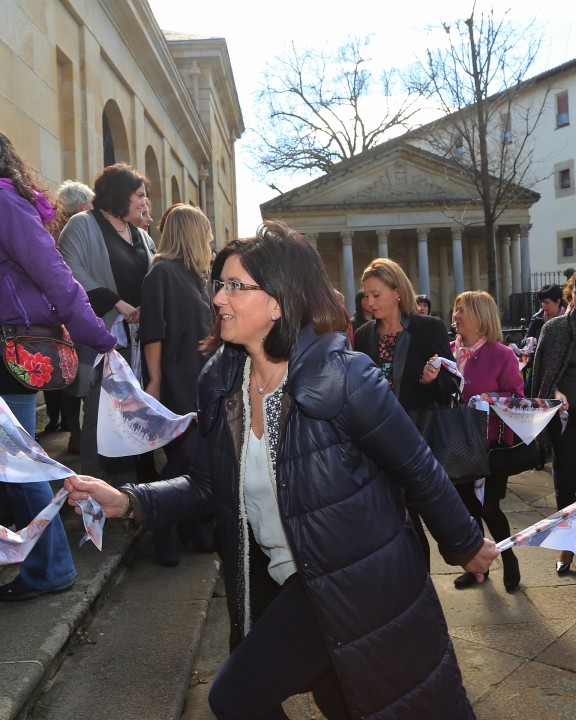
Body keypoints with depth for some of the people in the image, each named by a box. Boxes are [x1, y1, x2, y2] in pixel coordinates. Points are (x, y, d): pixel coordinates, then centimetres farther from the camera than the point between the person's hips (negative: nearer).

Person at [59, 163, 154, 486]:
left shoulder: (141, 235, 18)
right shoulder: (83, 224, -4)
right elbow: (71, 270, -17)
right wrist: (115, 303, -19)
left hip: (136, 336, 6)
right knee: (99, 412, -3)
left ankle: (128, 480, 21)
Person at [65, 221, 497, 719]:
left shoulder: (345, 378, -23)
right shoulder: (220, 382, -5)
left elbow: (420, 472, -12)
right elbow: (208, 486, 1)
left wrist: (465, 544, 0)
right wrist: (127, 501, -12)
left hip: (367, 585, -6)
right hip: (291, 585, 6)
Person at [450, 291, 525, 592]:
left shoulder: (502, 354, -11)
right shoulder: (449, 350, 1)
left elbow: (517, 397, -9)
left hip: (490, 444, -4)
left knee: (487, 506, 2)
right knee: (466, 505, 12)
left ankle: (509, 559, 30)